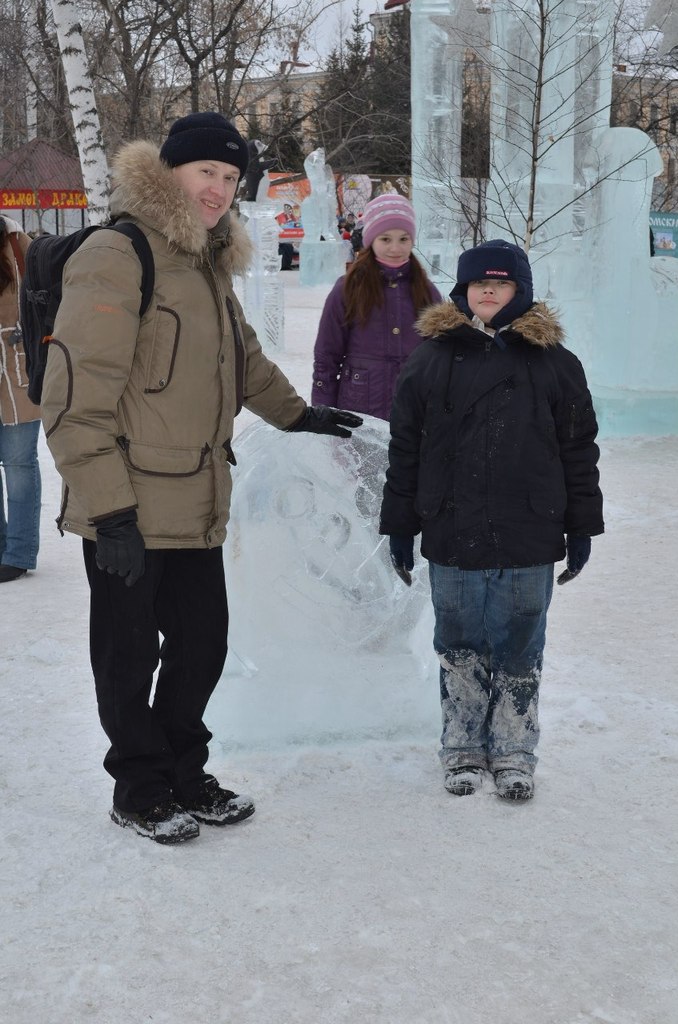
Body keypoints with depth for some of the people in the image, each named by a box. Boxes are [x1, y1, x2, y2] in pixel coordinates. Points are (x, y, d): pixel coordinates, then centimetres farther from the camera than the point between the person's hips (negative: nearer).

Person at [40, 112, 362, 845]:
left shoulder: (206, 263, 14)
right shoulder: (116, 258, -14)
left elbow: (241, 358, 33)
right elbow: (76, 399, -20)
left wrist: (298, 415, 36)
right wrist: (110, 509, -22)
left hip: (196, 507, 8)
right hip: (128, 516, -8)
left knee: (203, 644, 15)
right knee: (130, 658, 7)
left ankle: (183, 774, 34)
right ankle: (140, 790, 25)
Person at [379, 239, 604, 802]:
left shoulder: (552, 360, 4)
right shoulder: (432, 357, 4)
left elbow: (579, 448, 7)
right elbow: (405, 448, 5)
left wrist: (582, 525, 4)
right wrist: (400, 525, 4)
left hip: (529, 542, 0)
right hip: (452, 538, 1)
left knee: (521, 650, 9)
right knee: (459, 648, 11)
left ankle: (514, 753, 23)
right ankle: (463, 749, 26)